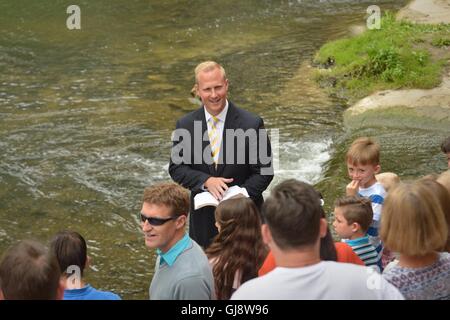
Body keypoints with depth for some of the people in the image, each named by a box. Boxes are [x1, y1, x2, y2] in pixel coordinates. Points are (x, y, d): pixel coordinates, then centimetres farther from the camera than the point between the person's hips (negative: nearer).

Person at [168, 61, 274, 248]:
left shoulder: (251, 124, -10)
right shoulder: (185, 125, -1)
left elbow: (264, 171, -5)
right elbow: (176, 168, 0)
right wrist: (206, 181, -18)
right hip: (203, 218, 2)